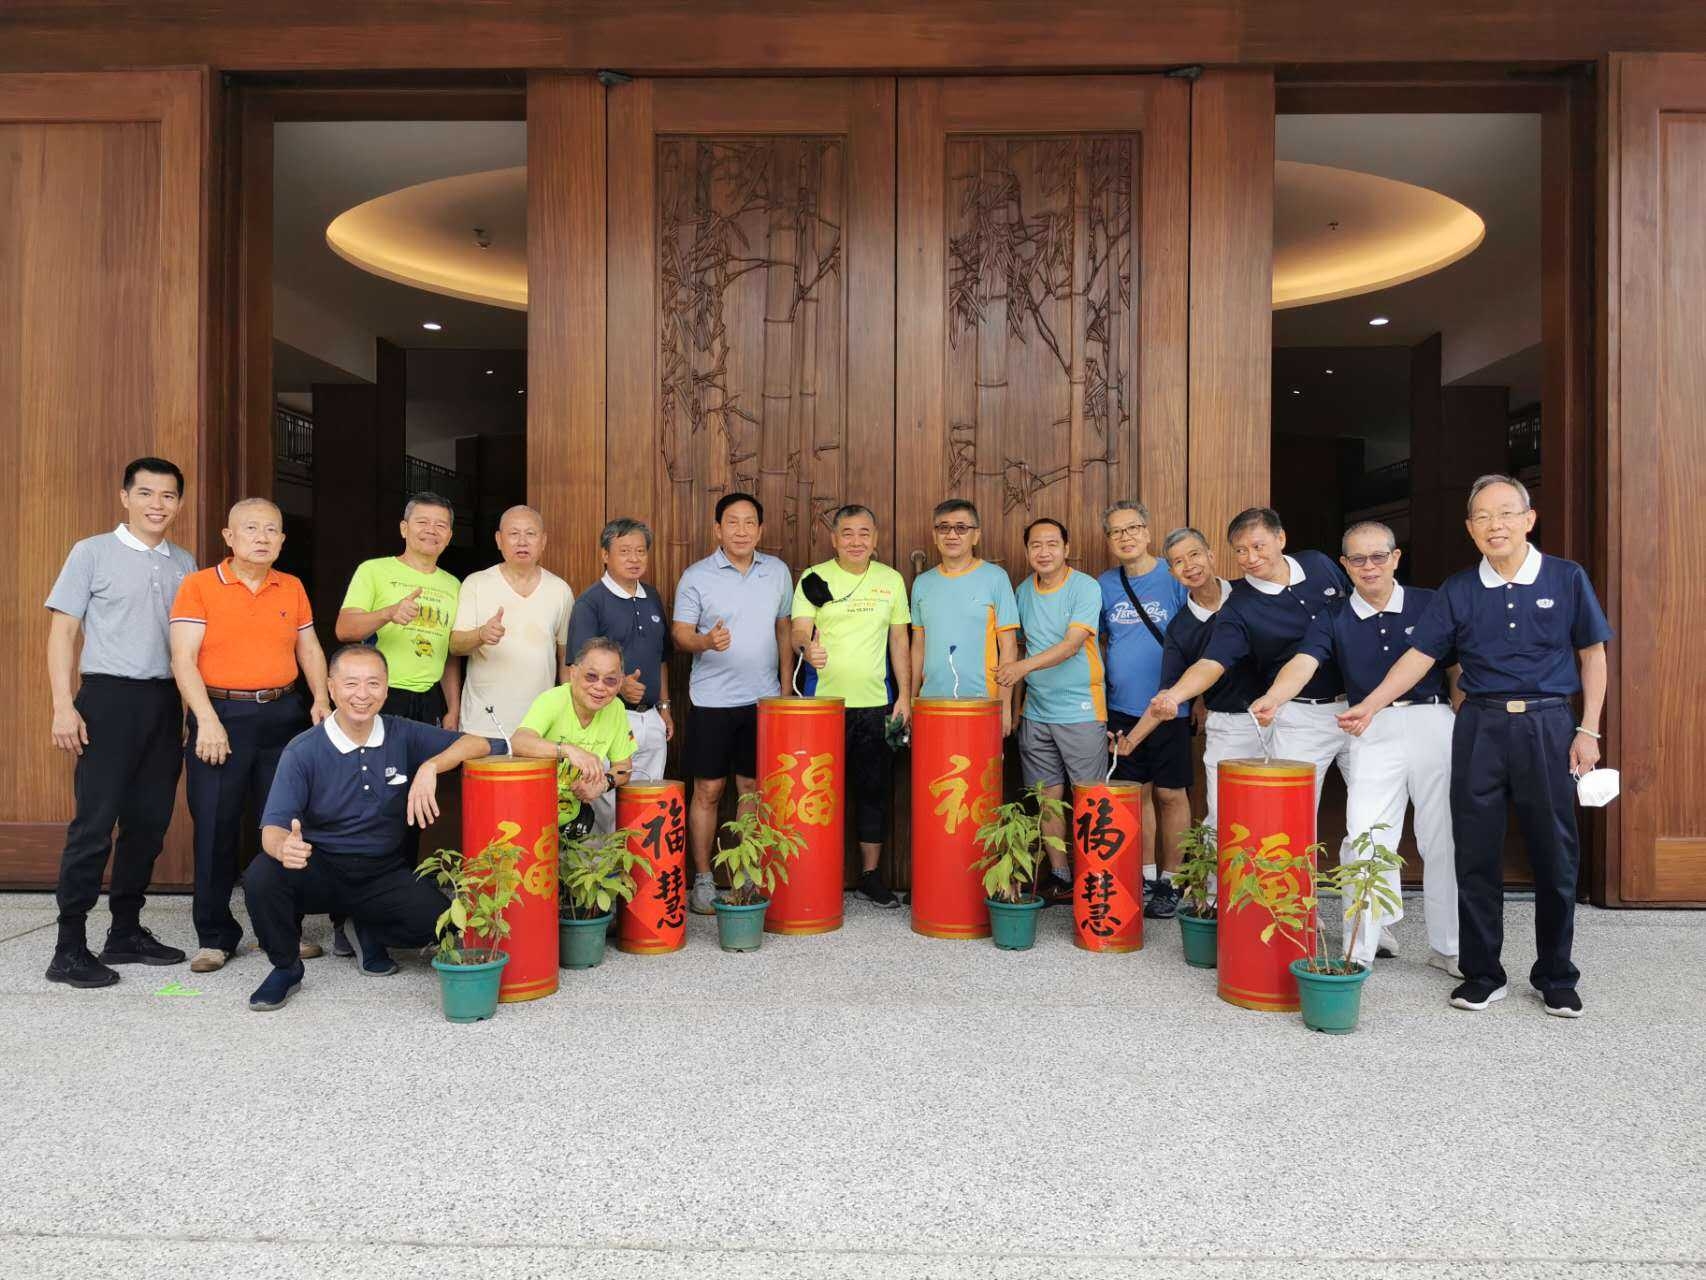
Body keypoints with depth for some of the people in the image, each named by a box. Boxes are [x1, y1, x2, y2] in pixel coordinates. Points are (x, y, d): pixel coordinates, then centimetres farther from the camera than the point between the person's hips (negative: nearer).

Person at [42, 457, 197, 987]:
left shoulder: (185, 563, 12)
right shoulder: (92, 552, 1)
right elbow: (63, 630, -2)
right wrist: (63, 706, -10)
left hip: (166, 701, 5)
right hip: (109, 697, -4)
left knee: (150, 820, 8)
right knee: (95, 822, -6)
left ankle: (126, 931, 20)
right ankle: (69, 948, 2)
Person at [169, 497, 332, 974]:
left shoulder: (292, 588, 11)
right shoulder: (199, 586, -1)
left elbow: (310, 649, 15)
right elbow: (184, 658, -7)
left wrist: (321, 699, -2)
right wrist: (207, 720, -17)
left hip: (283, 715, 3)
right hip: (221, 715, -3)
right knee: (216, 828, 1)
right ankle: (214, 936, 14)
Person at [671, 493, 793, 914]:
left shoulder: (778, 572, 7)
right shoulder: (696, 576, -4)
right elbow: (679, 636, -7)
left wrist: (785, 687, 11)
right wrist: (706, 641, -28)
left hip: (764, 701, 3)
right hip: (713, 701, -3)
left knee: (753, 788, 9)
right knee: (708, 791, 3)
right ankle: (702, 881, 14)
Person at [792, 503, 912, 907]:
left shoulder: (891, 580, 8)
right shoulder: (814, 579, 0)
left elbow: (899, 640, 12)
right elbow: (800, 629, -9)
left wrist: (905, 696, 7)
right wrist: (807, 646, -33)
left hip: (876, 703, 2)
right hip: (824, 702, -2)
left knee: (873, 789, 8)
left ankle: (871, 875, 20)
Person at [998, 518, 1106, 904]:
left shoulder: (1085, 587, -8)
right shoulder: (1023, 591, 9)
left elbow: (1072, 644, -20)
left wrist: (1025, 666, -32)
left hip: (1080, 710, -5)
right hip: (1035, 712, 5)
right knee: (1047, 796, 8)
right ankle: (1058, 876, 18)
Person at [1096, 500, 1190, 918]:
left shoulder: (1174, 578, -5)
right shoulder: (1104, 584, 6)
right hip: (1121, 709, 4)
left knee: (1170, 793, 4)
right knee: (1138, 791, 11)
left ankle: (1170, 881, 17)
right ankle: (1146, 876, 23)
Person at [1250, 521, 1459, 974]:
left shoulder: (1429, 605, 5)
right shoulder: (1334, 619, 4)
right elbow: (1303, 662, -13)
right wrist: (1273, 697, -33)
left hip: (1434, 722, 0)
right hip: (1373, 733, 0)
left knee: (1444, 840, 7)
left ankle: (1449, 946, 21)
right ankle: (1363, 947, 6)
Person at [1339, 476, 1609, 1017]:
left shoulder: (1567, 579, 1)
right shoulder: (1458, 591, 3)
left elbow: (1592, 654, 6)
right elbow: (1420, 654, -1)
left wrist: (1588, 730, 0)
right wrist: (1371, 705, -13)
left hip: (1547, 726, -1)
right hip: (1480, 726, 1)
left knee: (1555, 856, 7)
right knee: (1476, 856, 6)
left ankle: (1556, 979, 24)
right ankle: (1481, 974, 19)